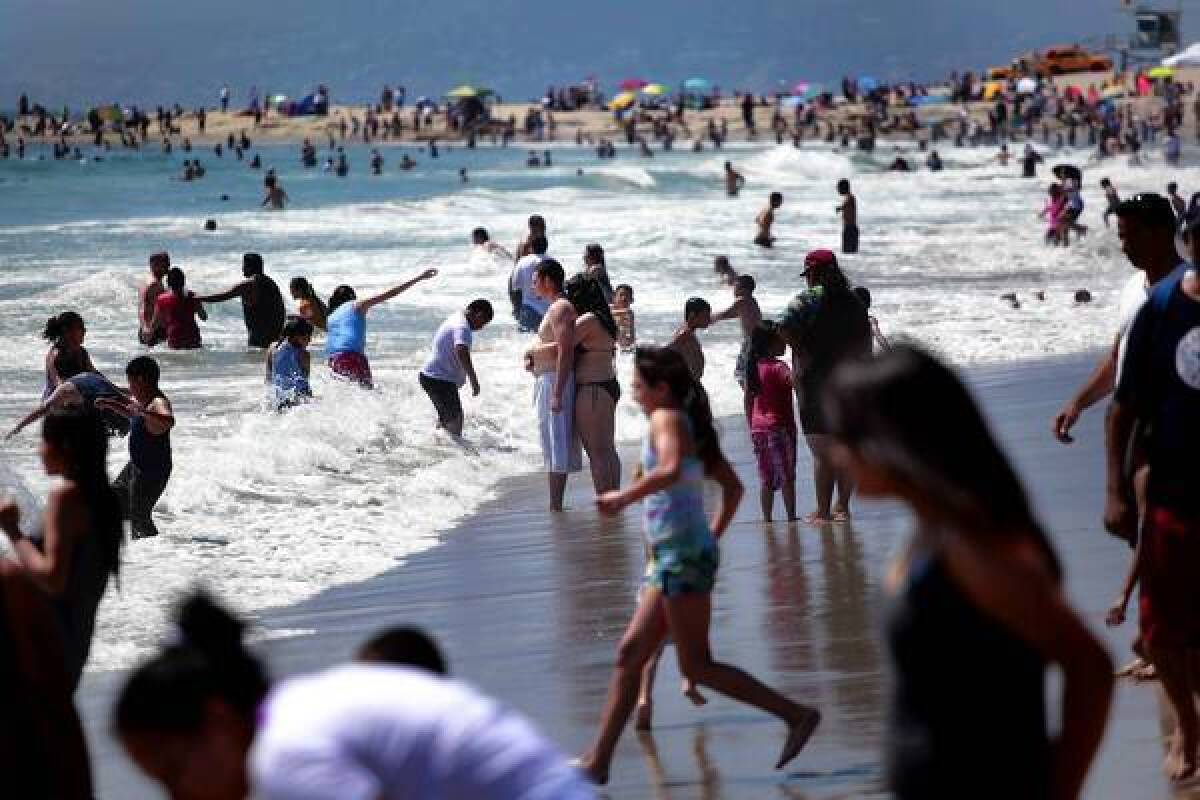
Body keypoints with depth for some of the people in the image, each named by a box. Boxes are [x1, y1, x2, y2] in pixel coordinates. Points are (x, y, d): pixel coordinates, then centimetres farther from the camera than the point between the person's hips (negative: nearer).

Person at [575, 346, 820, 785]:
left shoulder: (666, 419, -11)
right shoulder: (692, 426, 16)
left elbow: (670, 470, -31)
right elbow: (733, 486, 21)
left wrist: (623, 497, -22)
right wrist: (713, 535, 23)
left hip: (684, 555, -10)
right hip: (675, 556, 10)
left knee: (696, 666, -6)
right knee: (630, 654, 10)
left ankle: (796, 715, -4)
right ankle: (598, 760, 12)